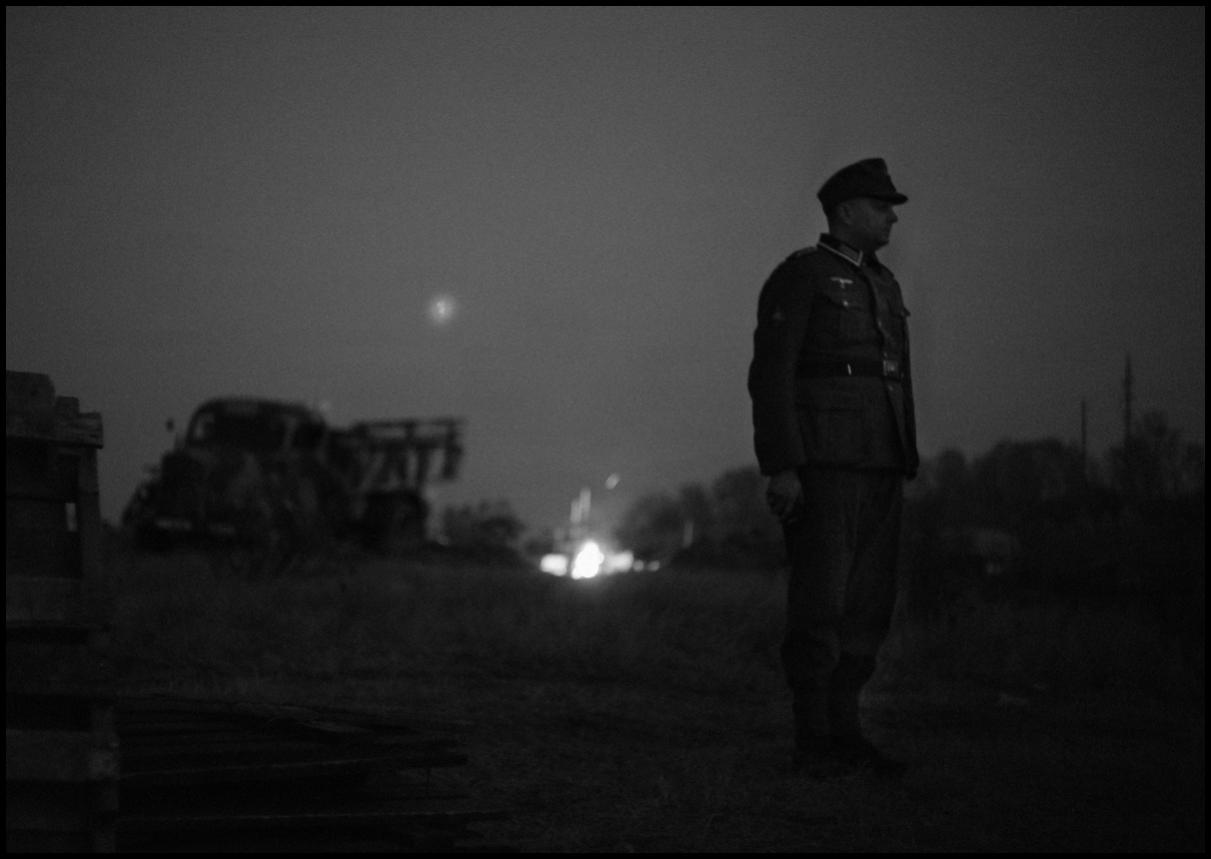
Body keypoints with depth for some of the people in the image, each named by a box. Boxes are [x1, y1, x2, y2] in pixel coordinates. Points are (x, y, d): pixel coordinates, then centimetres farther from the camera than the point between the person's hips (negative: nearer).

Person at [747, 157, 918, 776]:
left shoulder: (882, 284, 21)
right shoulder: (799, 276, -3)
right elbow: (769, 375, -9)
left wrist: (904, 465, 16)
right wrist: (781, 468, -17)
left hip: (879, 468, 8)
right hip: (820, 464, -8)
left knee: (869, 606, 6)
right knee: (819, 603, -8)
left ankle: (846, 733, 12)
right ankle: (812, 742, -5)